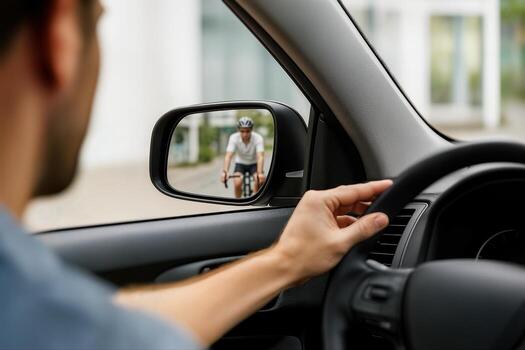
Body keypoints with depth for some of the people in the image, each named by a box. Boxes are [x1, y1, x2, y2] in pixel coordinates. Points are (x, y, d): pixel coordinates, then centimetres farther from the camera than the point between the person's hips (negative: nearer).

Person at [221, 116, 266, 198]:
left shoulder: (258, 138, -26)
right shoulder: (234, 138, -24)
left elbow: (260, 157, -38)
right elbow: (228, 156, -34)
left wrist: (260, 173, -55)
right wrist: (225, 171, -51)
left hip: (254, 164, 0)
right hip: (240, 163, 1)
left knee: (260, 180, -30)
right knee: (237, 183, -26)